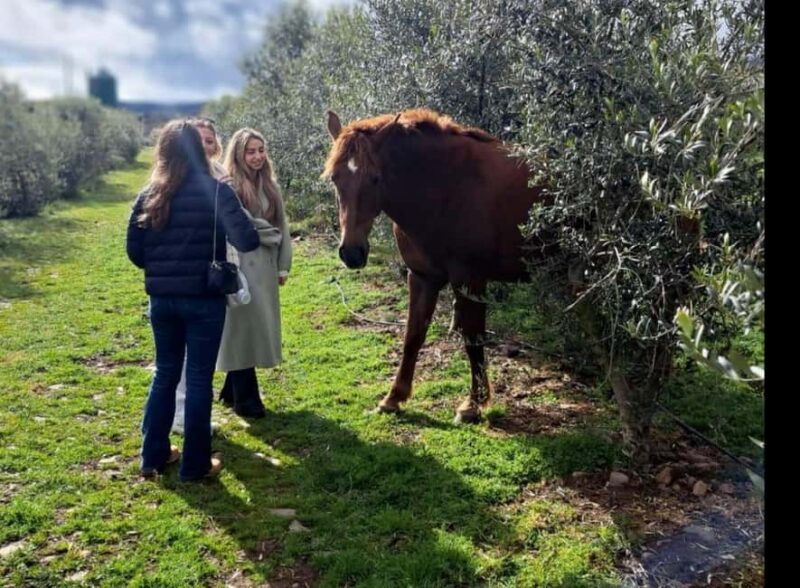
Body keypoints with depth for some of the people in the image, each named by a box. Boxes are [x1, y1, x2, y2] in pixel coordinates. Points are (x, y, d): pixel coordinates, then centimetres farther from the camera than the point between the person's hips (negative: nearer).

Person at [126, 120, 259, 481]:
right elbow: (247, 241, -19)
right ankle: (195, 464, 16)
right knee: (198, 379, 6)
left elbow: (134, 251, 4)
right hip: (203, 299, -4)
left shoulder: (149, 195, 2)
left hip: (161, 299, 4)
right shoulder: (215, 191, -11)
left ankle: (153, 455, 29)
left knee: (165, 373, 19)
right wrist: (260, 235, 3)